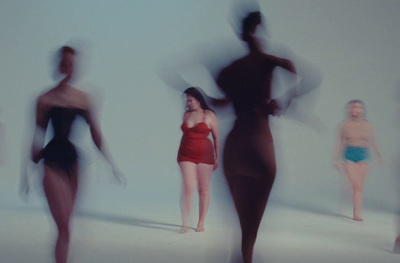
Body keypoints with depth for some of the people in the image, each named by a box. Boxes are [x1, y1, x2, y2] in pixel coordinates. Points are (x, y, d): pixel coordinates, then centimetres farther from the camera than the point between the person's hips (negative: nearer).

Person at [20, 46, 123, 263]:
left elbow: (96, 134, 13)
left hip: (76, 164, 4)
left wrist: (111, 164, 10)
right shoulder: (45, 99, 0)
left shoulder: (84, 98, 10)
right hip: (53, 163, -4)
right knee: (64, 226, -10)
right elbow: (38, 137, 5)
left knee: (65, 225, 7)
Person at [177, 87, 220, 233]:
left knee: (204, 190, 2)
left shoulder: (209, 115, -2)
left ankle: (201, 223, 12)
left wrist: (217, 157, -1)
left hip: (204, 155, -2)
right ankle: (185, 224, -8)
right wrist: (179, 155, 14)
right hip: (186, 155, 2)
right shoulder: (186, 114, 9)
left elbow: (217, 137, 1)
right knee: (188, 188, -9)